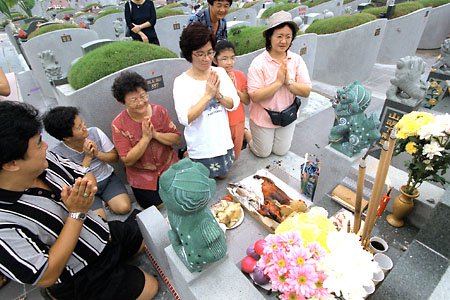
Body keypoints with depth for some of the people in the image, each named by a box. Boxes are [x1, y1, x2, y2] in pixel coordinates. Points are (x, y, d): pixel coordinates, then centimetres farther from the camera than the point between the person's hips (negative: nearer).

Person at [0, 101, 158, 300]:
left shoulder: (46, 159, -17)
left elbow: (86, 175, -1)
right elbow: (47, 276, -29)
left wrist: (88, 185, -25)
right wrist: (77, 213, -32)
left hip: (107, 232, 6)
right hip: (83, 278, -5)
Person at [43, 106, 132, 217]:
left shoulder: (95, 132, -13)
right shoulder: (58, 153, -19)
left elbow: (115, 157, -3)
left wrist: (97, 154, -23)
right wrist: (88, 157, -24)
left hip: (108, 178, 2)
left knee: (124, 208, -17)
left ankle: (106, 200, 13)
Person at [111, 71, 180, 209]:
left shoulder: (159, 111, -10)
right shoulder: (118, 124, -17)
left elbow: (176, 139, -8)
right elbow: (128, 160, -17)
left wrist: (155, 134, -25)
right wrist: (146, 138, -27)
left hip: (169, 167, 2)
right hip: (142, 177, -2)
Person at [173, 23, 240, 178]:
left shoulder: (220, 72, -3)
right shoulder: (181, 82, -15)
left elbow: (234, 104, -4)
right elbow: (185, 118, -22)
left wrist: (217, 94, -23)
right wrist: (208, 95, -25)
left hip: (223, 141, 5)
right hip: (201, 148, -4)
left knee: (222, 176, 25)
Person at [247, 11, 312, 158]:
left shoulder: (297, 60, -9)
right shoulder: (258, 63, -21)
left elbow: (306, 91, -12)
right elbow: (254, 96, -26)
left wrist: (288, 82, -28)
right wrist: (278, 82, -29)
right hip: (263, 117, -3)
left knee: (281, 151, 21)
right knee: (263, 153, 15)